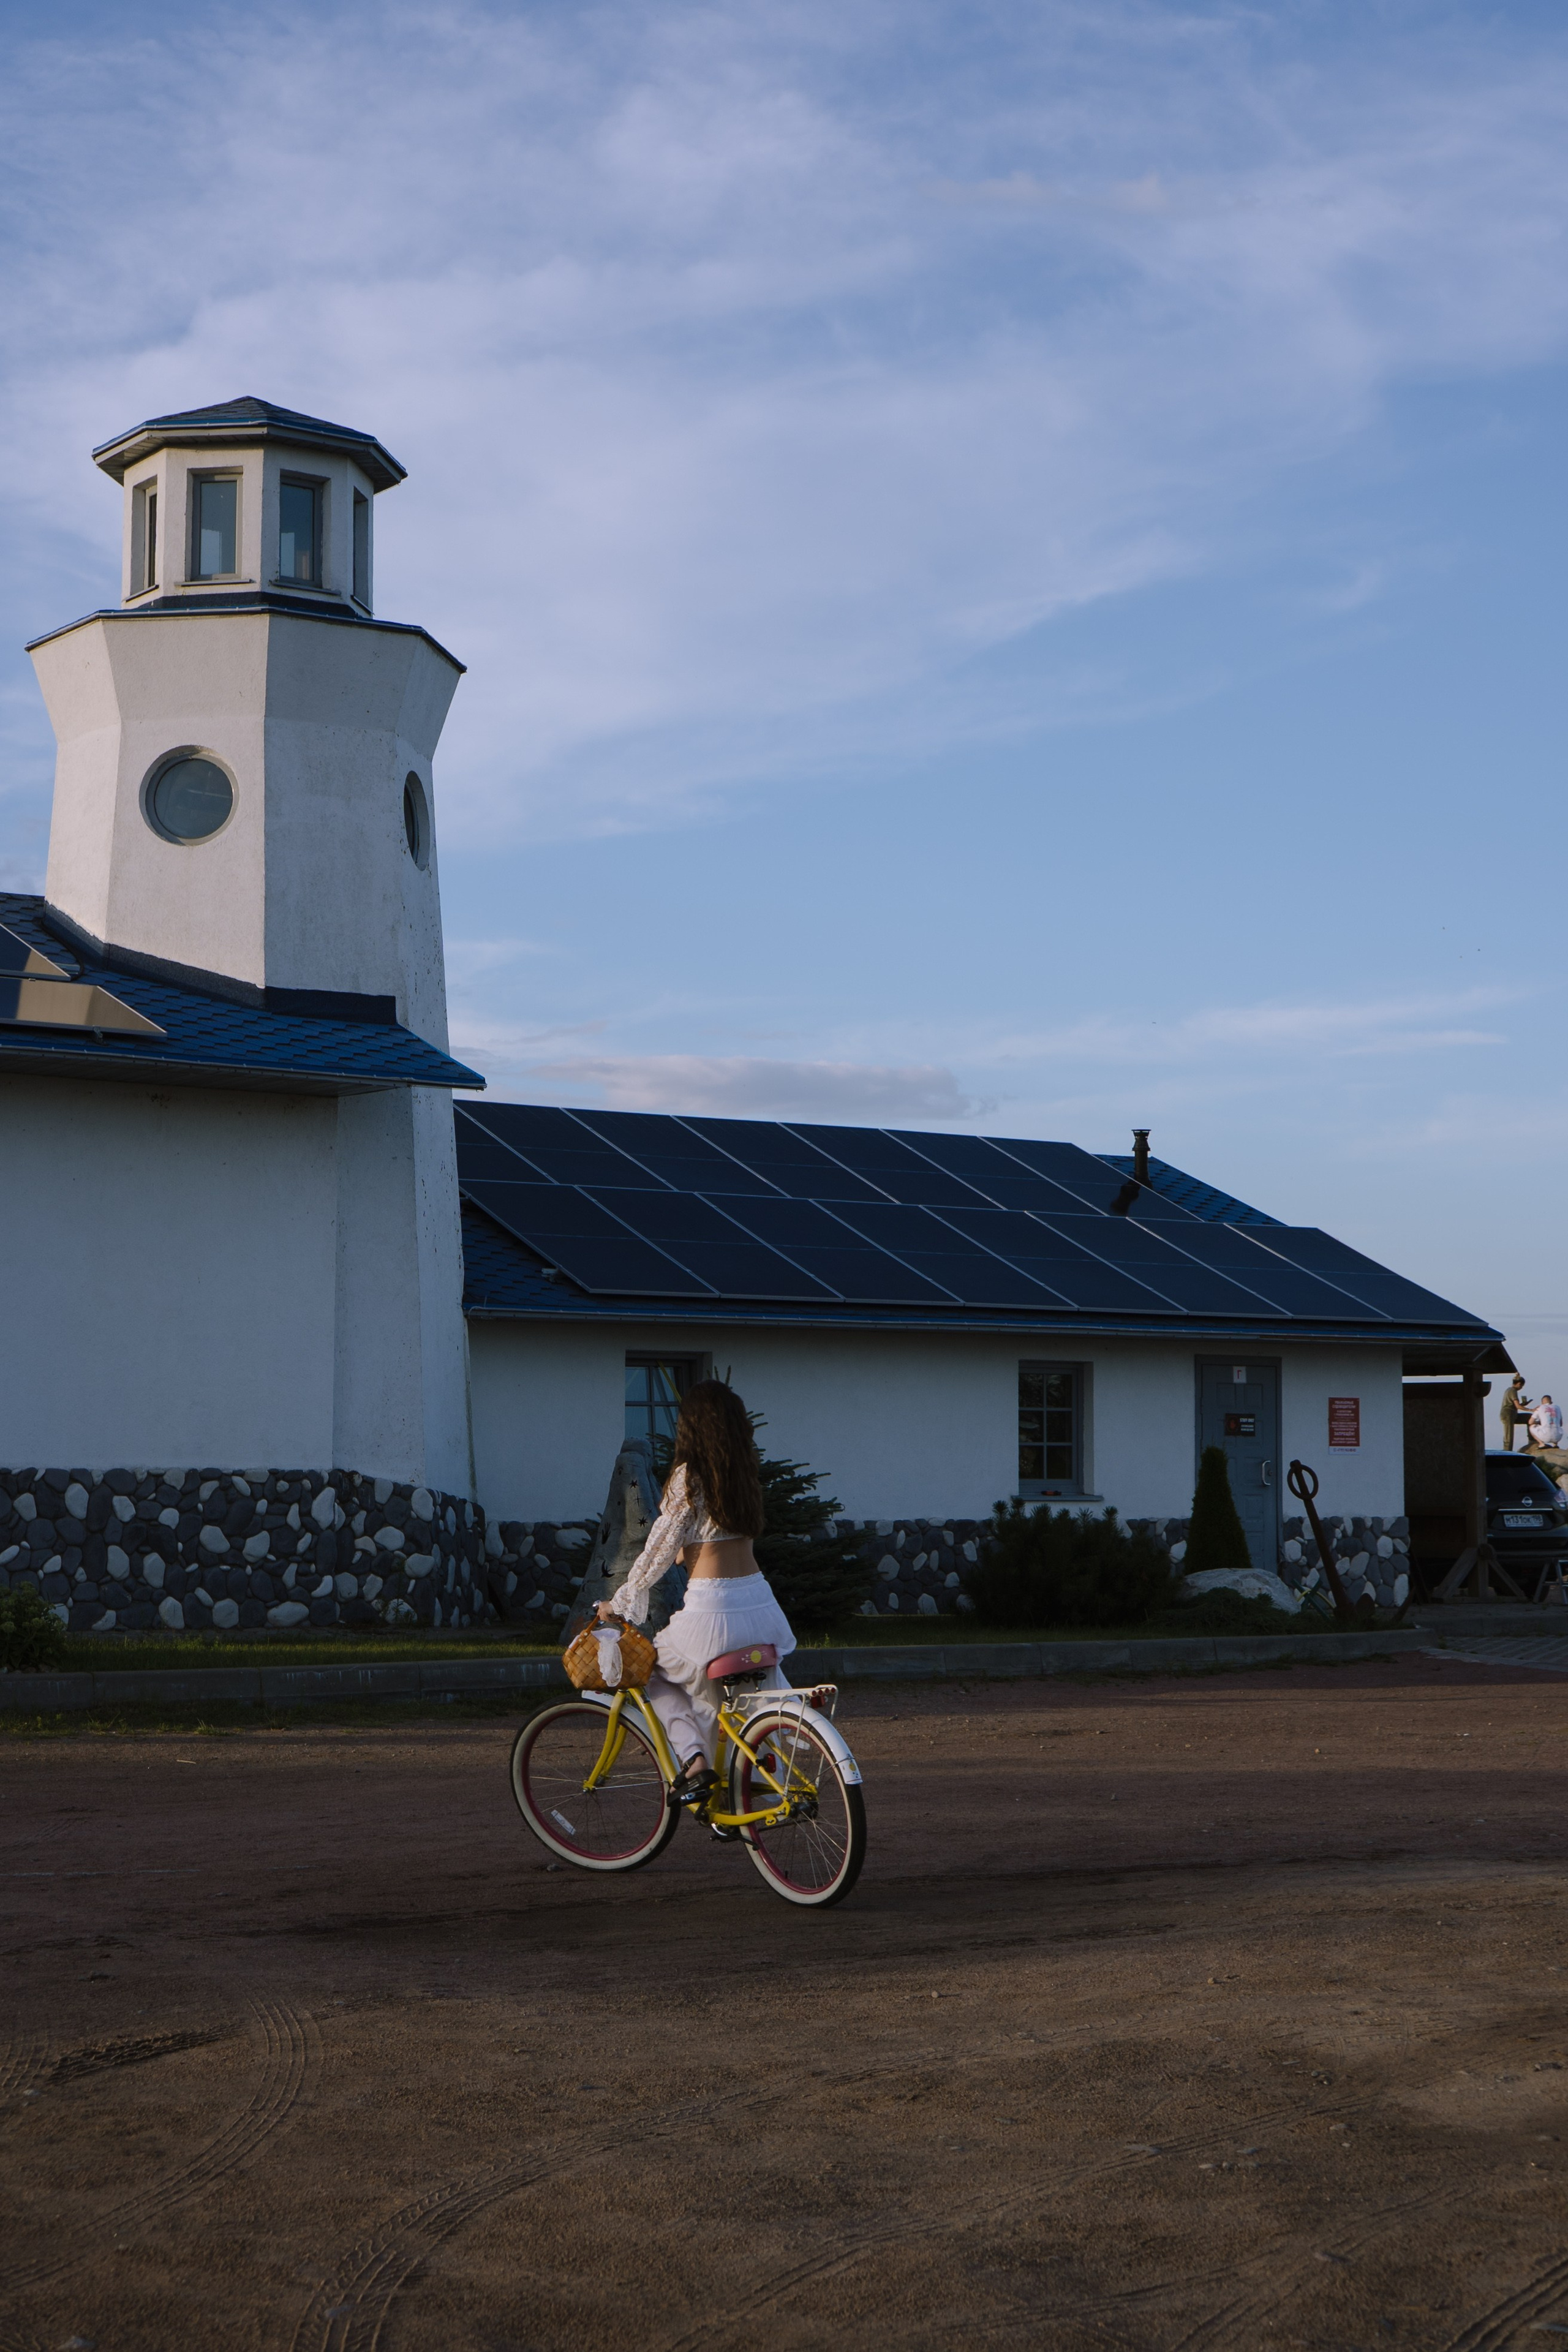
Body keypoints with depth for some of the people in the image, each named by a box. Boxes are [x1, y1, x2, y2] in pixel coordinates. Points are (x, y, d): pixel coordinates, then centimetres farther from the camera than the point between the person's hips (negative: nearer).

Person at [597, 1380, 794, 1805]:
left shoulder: (688, 1476, -9)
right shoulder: (746, 1474, 9)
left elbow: (661, 1547, -5)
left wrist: (621, 1602, 6)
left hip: (711, 1608, -6)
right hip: (758, 1602, 6)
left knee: (659, 1676, 17)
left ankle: (695, 1762, 0)